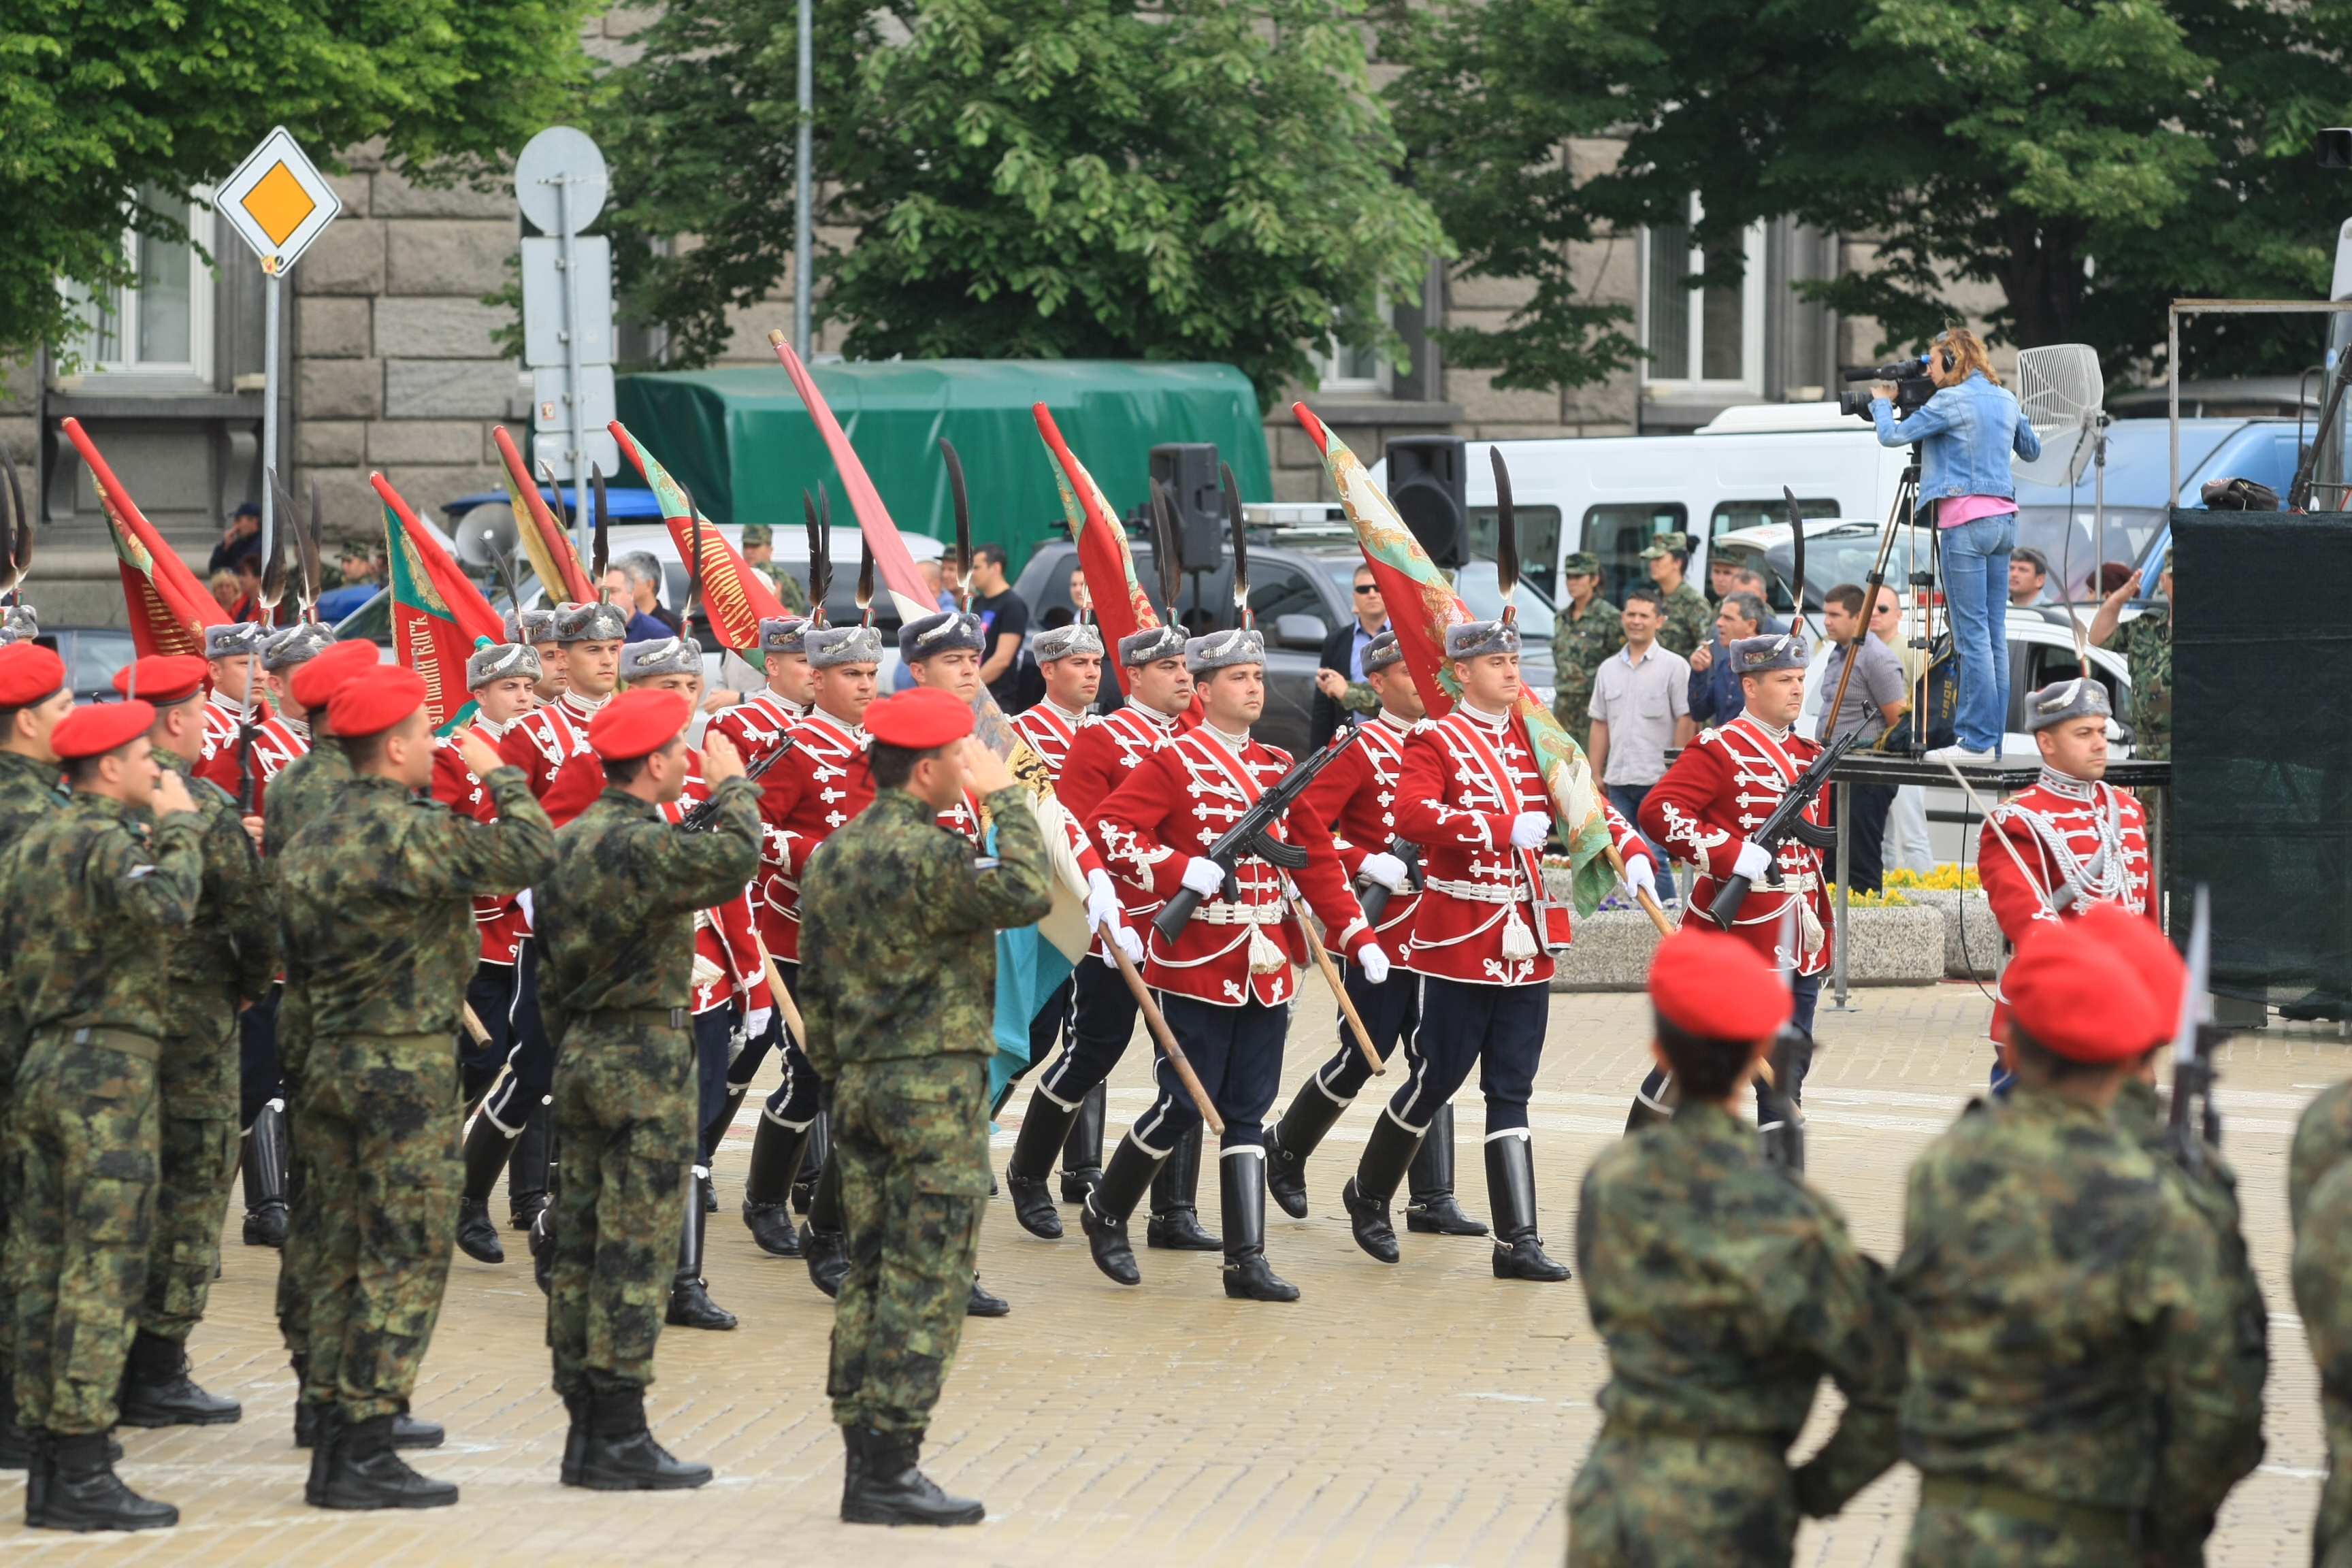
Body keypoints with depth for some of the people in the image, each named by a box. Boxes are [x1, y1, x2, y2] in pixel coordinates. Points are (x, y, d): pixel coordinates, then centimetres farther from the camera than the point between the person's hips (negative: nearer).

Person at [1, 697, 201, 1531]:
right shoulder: (106, 841, -13)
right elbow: (167, 907, -31)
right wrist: (179, 825, -17)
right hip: (109, 1065, -9)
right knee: (103, 1272, -8)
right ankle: (81, 1472, -10)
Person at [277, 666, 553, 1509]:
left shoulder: (310, 841, 9)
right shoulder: (410, 833, -18)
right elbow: (531, 853, -18)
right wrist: (499, 774, -6)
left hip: (329, 1060, 8)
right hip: (406, 1067, -8)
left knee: (345, 1251, 13)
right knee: (405, 1259, -3)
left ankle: (332, 1440, 15)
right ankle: (363, 1449, -5)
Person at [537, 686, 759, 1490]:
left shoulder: (567, 842, 11)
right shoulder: (642, 845, -17)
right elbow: (734, 860, -32)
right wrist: (733, 787, -15)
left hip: (580, 1056, 9)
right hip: (645, 1062, -9)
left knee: (582, 1246, 10)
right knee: (636, 1251, -5)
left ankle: (585, 1430, 14)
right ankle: (620, 1441, -4)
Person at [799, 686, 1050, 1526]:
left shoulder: (831, 858, 11)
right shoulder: (927, 855, -16)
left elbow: (816, 985, 15)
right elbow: (1028, 893, -24)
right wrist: (1005, 798, -12)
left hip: (861, 1083, 8)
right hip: (936, 1082, -8)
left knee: (870, 1274, 10)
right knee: (926, 1282, -5)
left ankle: (862, 1461, 12)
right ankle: (891, 1468, -6)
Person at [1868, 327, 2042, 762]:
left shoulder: (1952, 401, -10)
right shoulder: (2005, 400, 13)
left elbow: (1892, 435, -6)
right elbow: (2032, 450, 27)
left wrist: (1882, 403, 14)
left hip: (1966, 520, -8)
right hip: (2003, 519, 8)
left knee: (1972, 634, -8)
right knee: (1994, 634, 8)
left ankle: (1977, 742, -10)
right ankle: (1992, 738, 8)